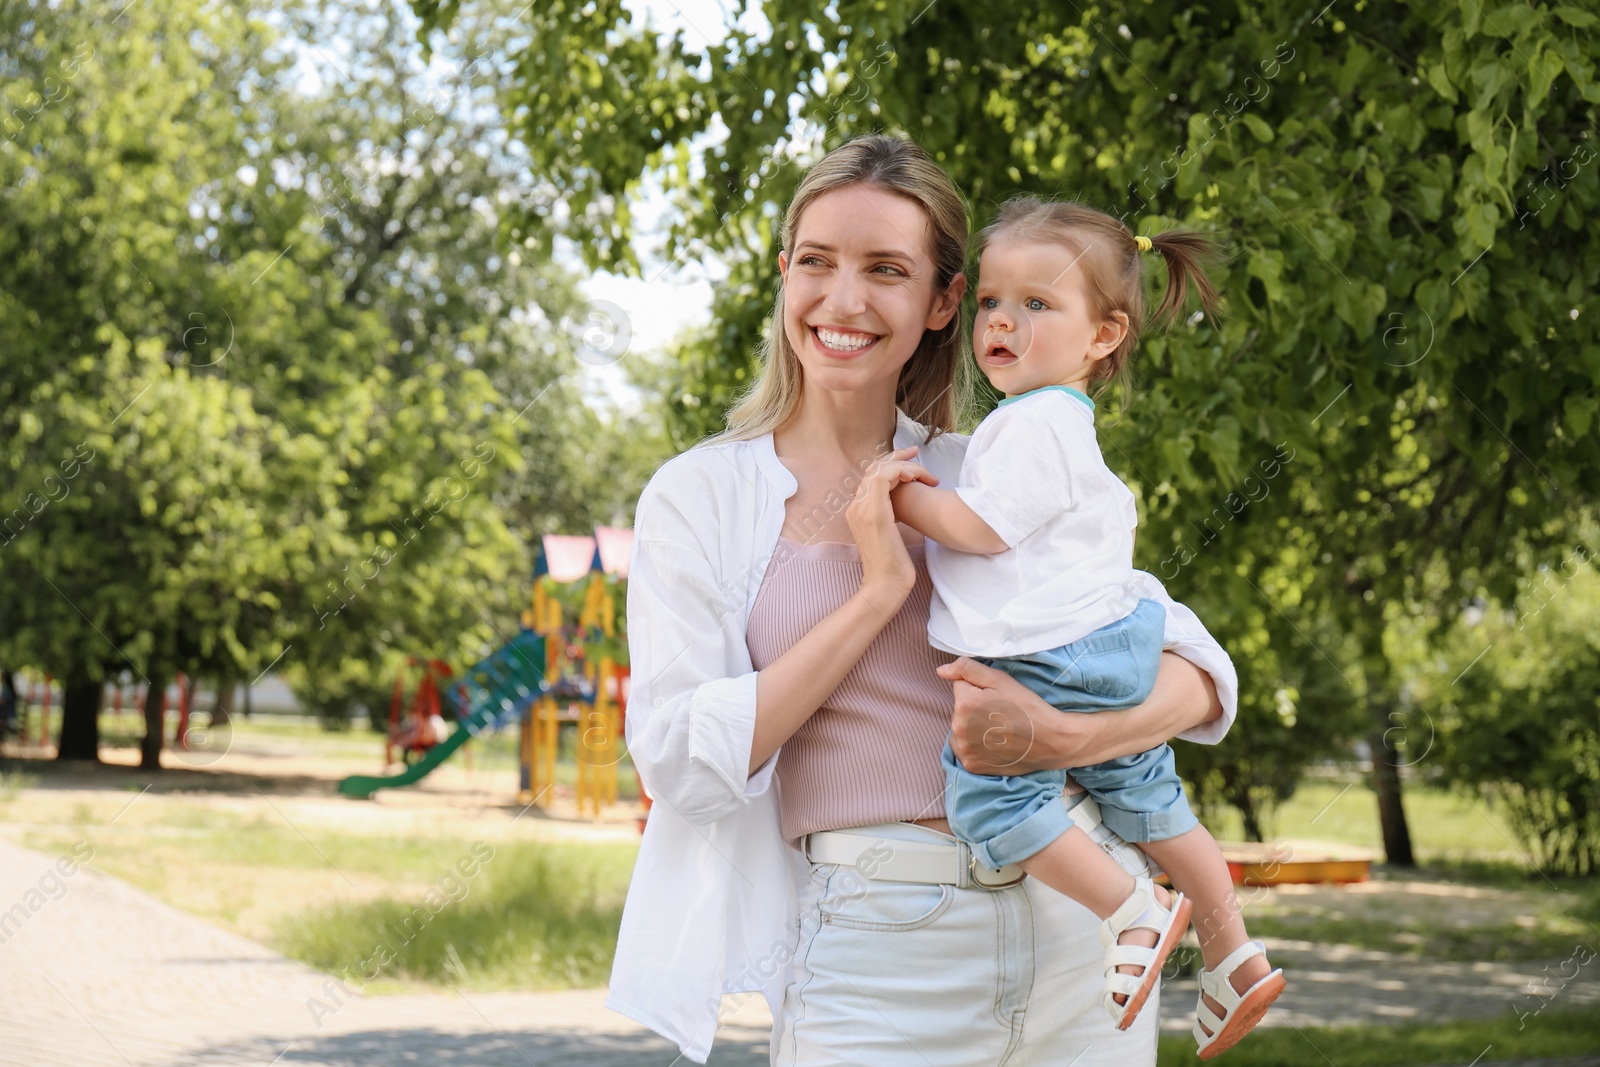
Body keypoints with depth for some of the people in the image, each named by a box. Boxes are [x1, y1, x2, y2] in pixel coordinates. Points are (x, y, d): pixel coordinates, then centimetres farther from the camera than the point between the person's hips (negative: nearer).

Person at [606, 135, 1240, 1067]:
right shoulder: (700, 497, 2)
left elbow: (1203, 674, 2)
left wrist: (1058, 737, -17)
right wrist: (876, 590, -12)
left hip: (1076, 929, 3)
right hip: (876, 958, -2)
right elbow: (682, 762, -9)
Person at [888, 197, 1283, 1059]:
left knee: (985, 792, -15)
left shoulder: (1035, 426, -17)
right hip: (1113, 646, 11)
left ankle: (1133, 911, -9)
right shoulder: (1062, 421, 16)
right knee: (1143, 797, 19)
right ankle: (1232, 955, 28)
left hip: (1053, 661, -11)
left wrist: (908, 500, -9)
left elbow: (984, 527, -21)